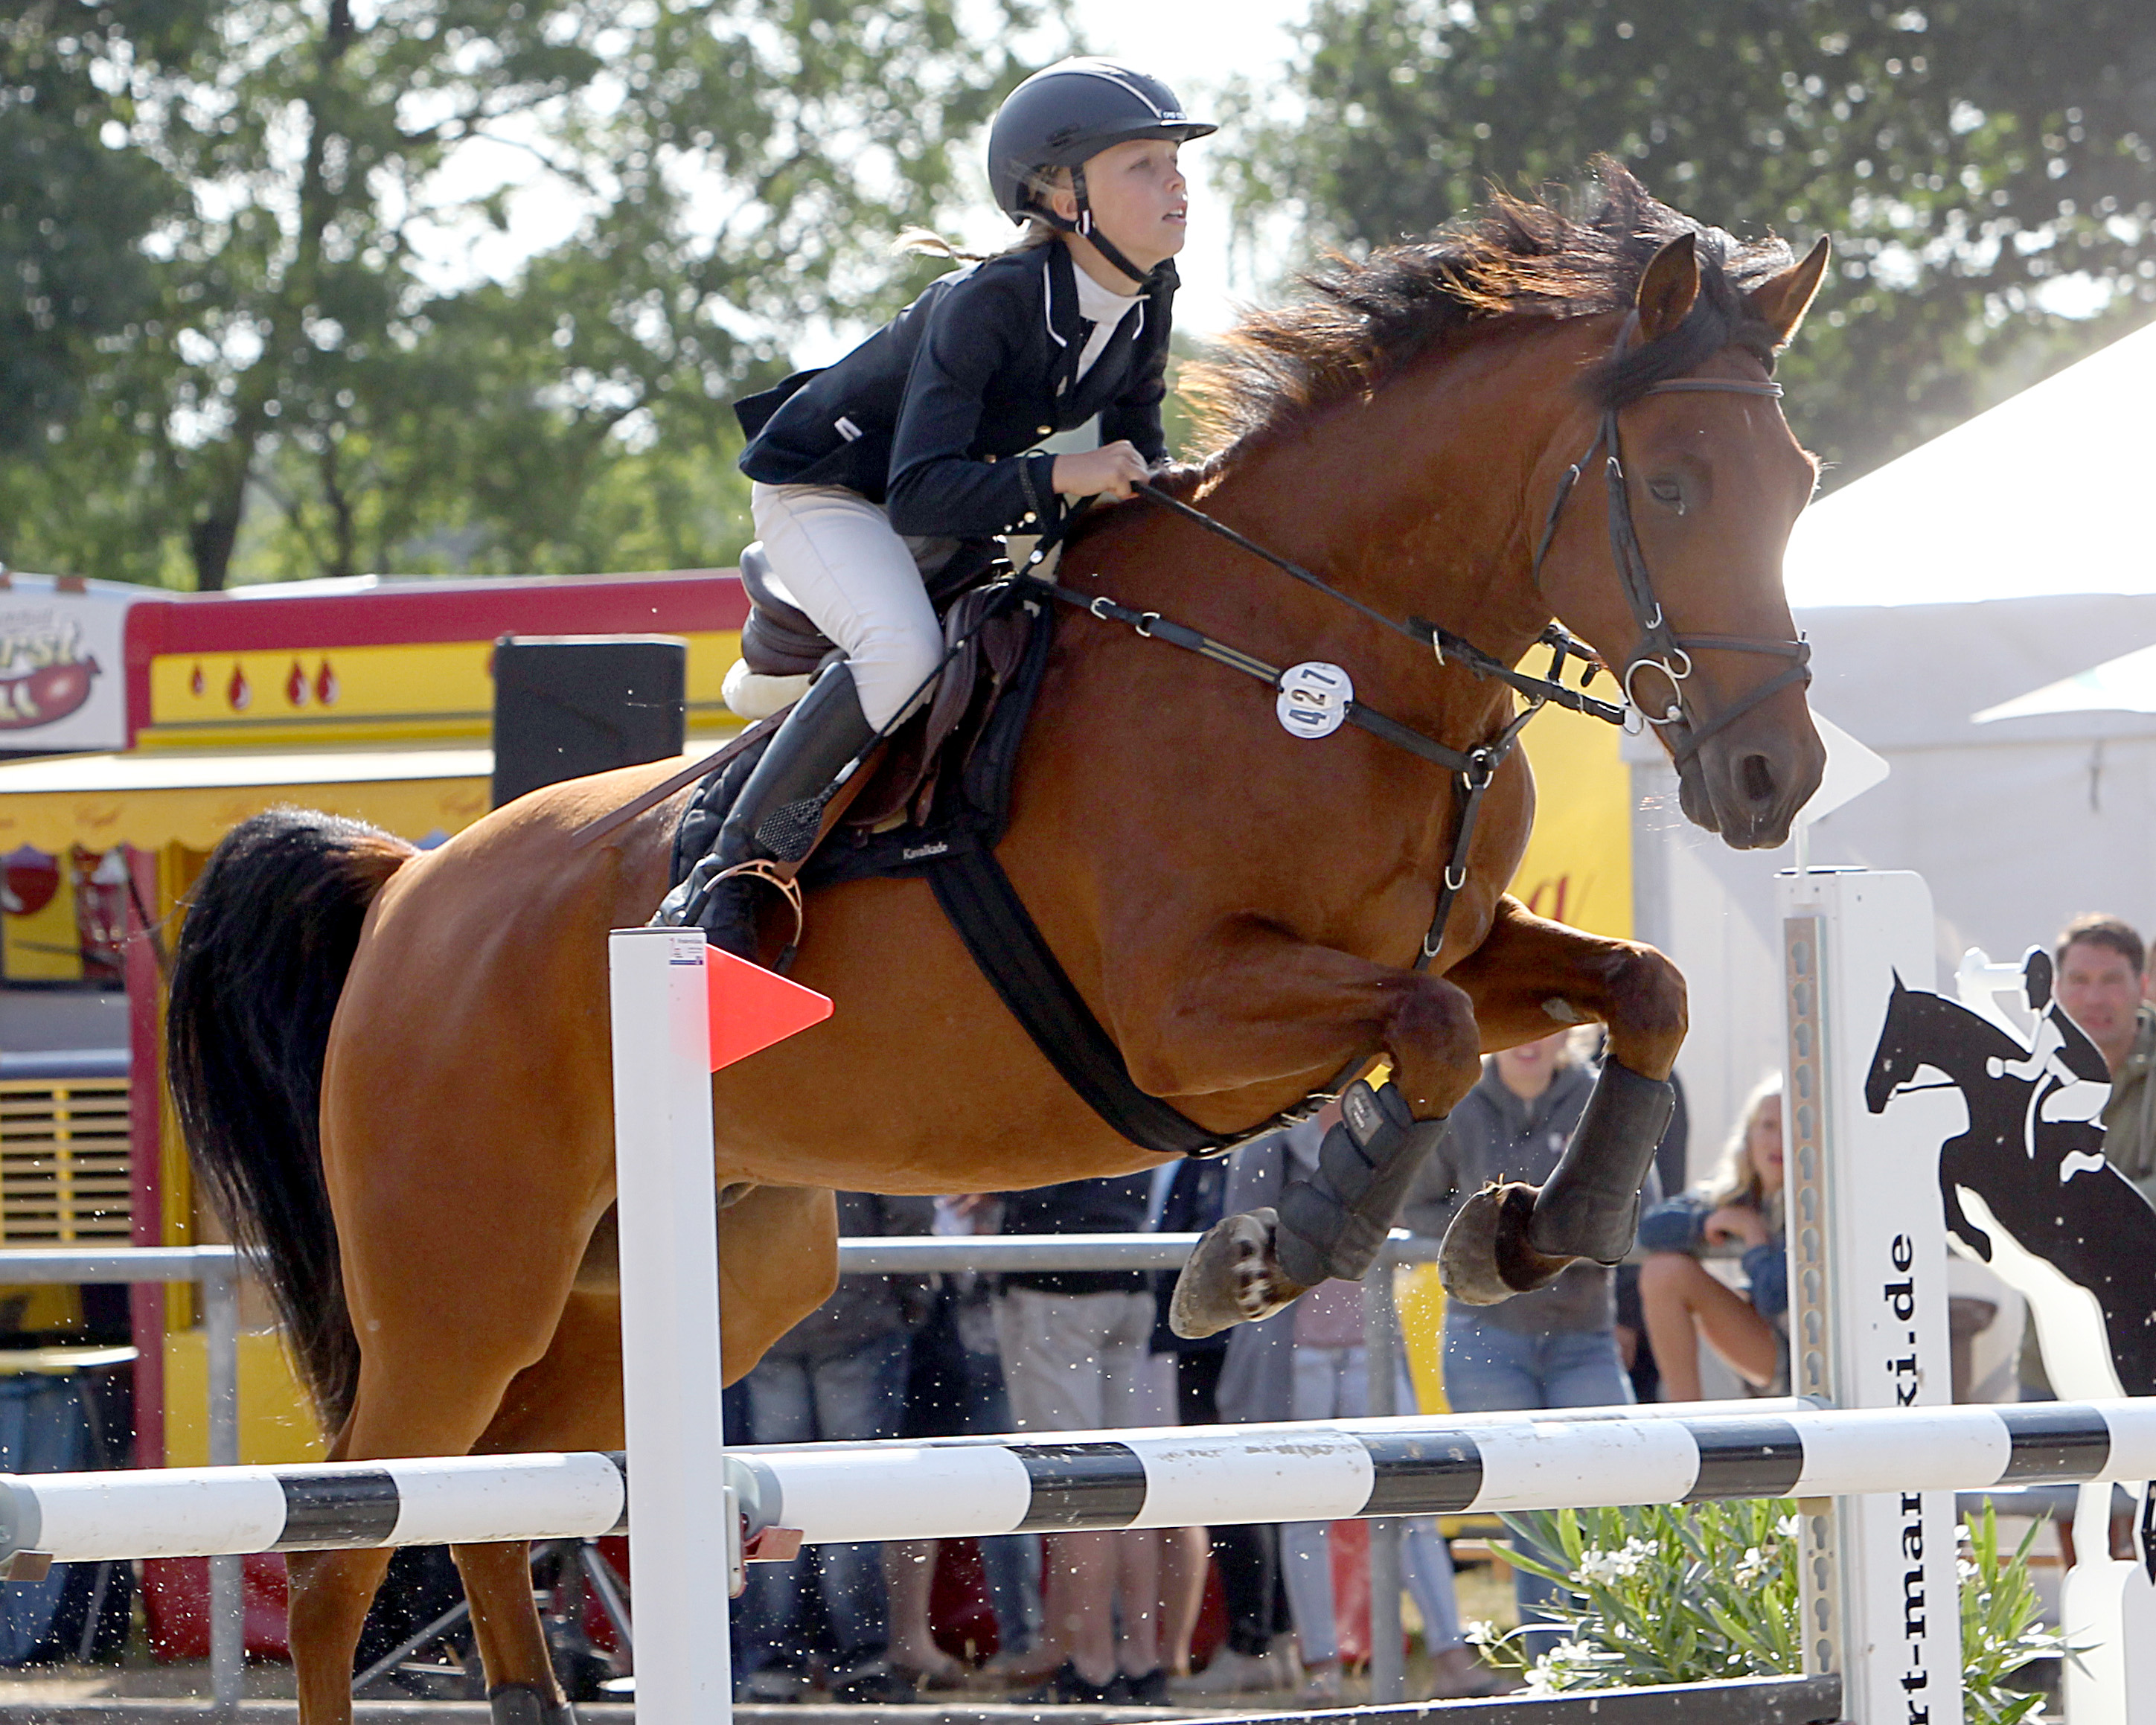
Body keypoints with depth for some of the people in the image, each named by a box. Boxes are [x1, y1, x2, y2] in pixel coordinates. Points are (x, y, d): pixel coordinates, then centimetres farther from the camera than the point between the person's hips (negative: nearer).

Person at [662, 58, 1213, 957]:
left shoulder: (1146, 300, -11)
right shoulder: (991, 300, -34)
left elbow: (1135, 451, 5)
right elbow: (918, 496, -40)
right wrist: (1059, 477, -47)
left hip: (951, 501, 9)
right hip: (820, 488, -9)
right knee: (903, 654, -35)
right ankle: (731, 868, -25)